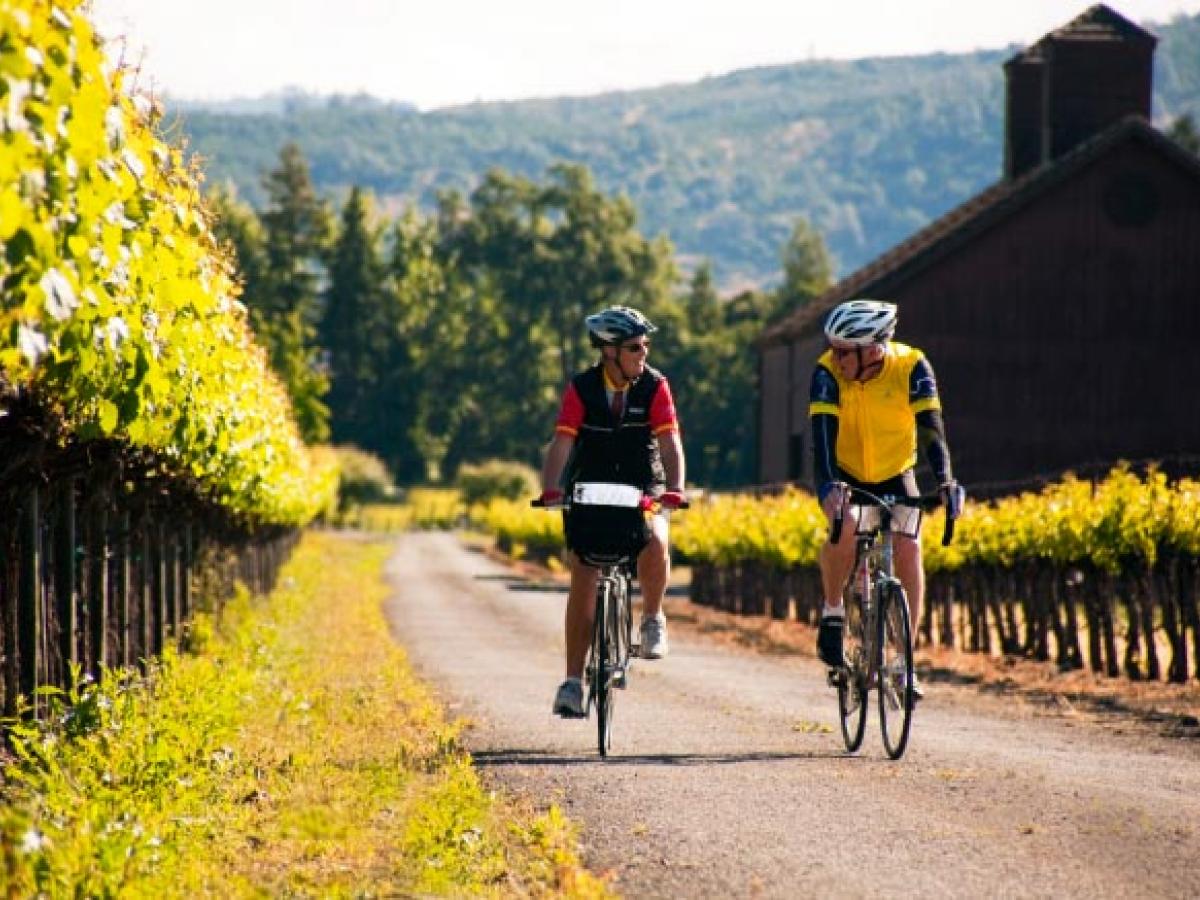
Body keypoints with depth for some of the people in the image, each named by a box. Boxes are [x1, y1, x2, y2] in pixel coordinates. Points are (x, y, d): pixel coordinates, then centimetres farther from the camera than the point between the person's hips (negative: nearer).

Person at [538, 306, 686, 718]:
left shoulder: (654, 386, -9)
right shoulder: (582, 388, -11)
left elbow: (669, 441, -19)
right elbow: (561, 442, -20)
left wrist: (674, 490, -36)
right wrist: (550, 490, -37)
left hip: (643, 490, 0)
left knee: (655, 543, -32)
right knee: (583, 582, -10)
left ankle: (652, 618, -3)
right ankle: (573, 682, -5)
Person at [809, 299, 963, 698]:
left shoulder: (911, 366, -24)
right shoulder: (828, 372, -25)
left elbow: (930, 426, -30)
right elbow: (823, 431, -33)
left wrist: (945, 481, -44)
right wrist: (827, 483, -49)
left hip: (895, 473, 1)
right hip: (846, 474, -1)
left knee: (908, 549, -17)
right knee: (843, 529, -31)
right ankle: (833, 613, -8)